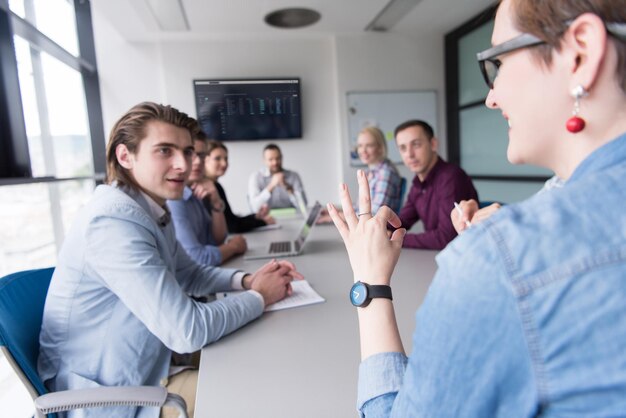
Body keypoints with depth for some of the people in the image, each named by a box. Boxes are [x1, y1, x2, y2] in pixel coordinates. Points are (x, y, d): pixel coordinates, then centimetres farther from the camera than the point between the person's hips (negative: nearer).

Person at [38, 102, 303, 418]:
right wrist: (259, 296, -15)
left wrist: (245, 280, -5)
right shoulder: (115, 221, -29)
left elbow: (187, 274, 13)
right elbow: (188, 331, -31)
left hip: (141, 368, 8)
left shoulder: (151, 209, 1)